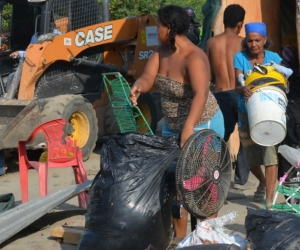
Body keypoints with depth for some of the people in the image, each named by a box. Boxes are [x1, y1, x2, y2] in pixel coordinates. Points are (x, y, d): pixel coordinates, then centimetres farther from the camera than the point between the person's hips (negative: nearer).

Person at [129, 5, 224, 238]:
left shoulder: (194, 58, -28)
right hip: (173, 126, 8)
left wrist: (188, 128, -56)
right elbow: (148, 77, -10)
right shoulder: (162, 50, -3)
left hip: (201, 126, -8)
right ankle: (179, 237, 26)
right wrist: (138, 86, -34)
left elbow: (201, 94, -42)